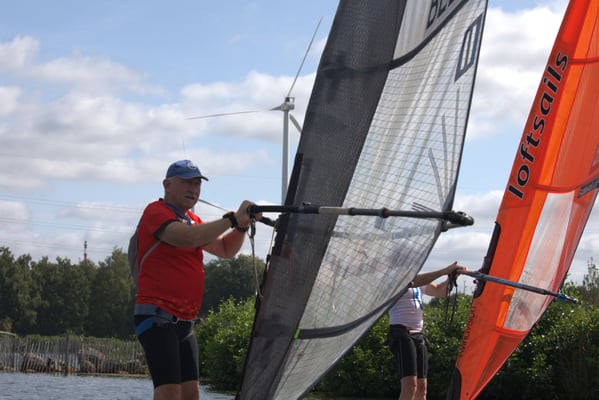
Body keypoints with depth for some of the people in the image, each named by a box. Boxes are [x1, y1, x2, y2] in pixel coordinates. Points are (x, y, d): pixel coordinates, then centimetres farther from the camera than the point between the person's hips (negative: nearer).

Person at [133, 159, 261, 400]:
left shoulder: (193, 220, 21)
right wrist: (232, 219, -23)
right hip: (157, 318, -9)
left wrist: (242, 225, 2)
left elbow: (225, 250, 21)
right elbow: (187, 238, -26)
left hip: (184, 323, 9)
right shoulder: (156, 212, -8)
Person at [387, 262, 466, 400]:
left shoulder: (420, 281, 19)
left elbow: (440, 291, 16)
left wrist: (452, 276, -2)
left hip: (419, 335, 9)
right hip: (401, 333, -9)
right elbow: (414, 281, -23)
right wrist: (443, 271, -25)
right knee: (410, 386, -20)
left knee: (421, 388, 3)